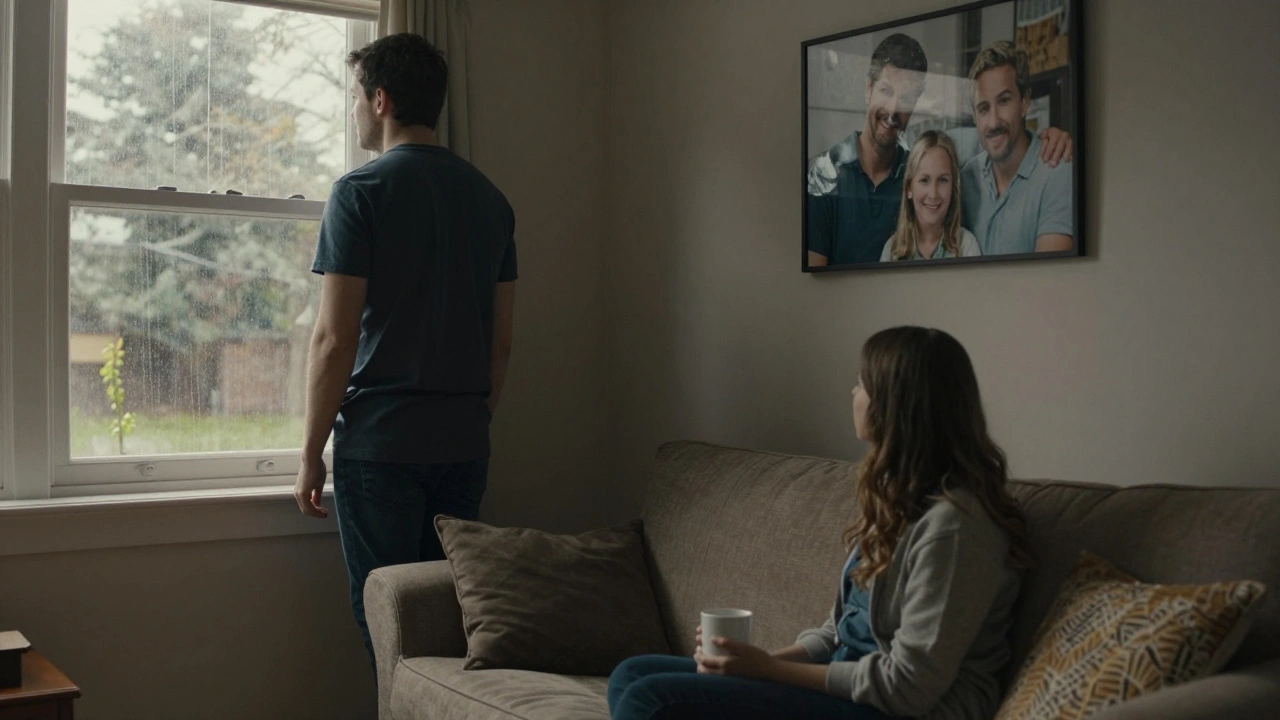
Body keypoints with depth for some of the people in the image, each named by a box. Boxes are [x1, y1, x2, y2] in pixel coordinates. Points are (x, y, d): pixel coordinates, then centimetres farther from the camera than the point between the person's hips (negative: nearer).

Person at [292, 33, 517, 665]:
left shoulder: (361, 192, -8)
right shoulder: (489, 198, 10)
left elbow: (335, 339, -11)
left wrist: (310, 454, -3)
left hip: (379, 443, -6)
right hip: (465, 445, 6)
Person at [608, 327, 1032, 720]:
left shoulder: (952, 522, -19)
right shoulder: (900, 497, 12)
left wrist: (769, 670, -15)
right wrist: (766, 660, -3)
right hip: (850, 683, 10)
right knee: (633, 676, 2)